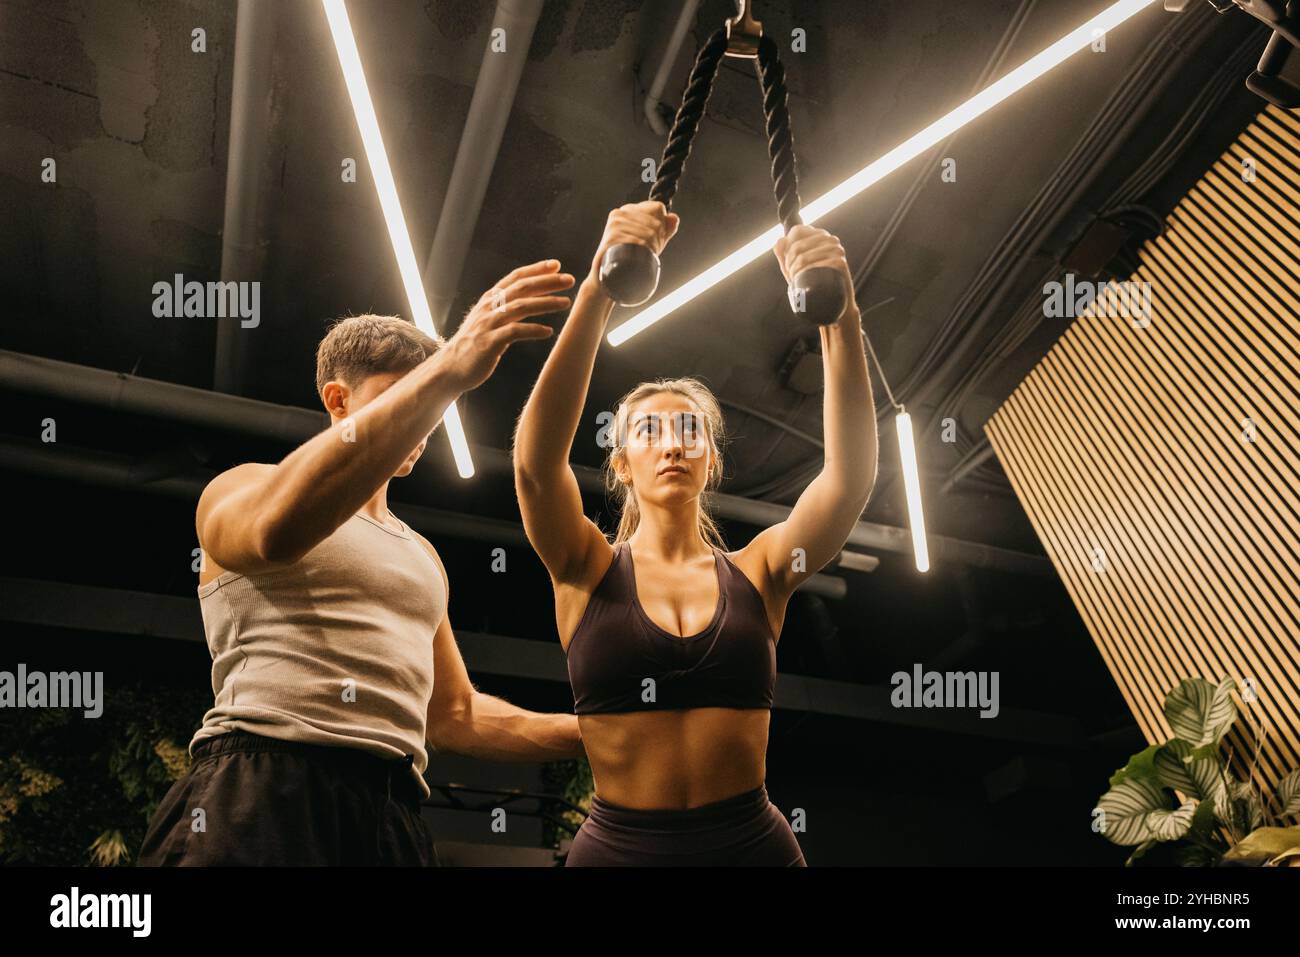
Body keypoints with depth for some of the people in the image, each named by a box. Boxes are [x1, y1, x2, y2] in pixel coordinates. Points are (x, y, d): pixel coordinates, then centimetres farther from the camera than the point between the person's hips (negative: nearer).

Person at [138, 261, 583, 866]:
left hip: (390, 816, 6)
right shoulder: (240, 490, 5)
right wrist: (445, 371, -28)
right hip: (264, 800, -5)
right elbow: (278, 528, -23)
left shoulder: (422, 556, 22)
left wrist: (589, 731, 8)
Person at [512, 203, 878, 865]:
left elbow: (851, 472, -15)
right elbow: (536, 458, -22)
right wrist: (599, 286, -31)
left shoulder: (758, 570, -1)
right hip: (618, 845, -1)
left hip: (754, 842, 2)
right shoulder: (587, 571, -4)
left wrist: (840, 315, -27)